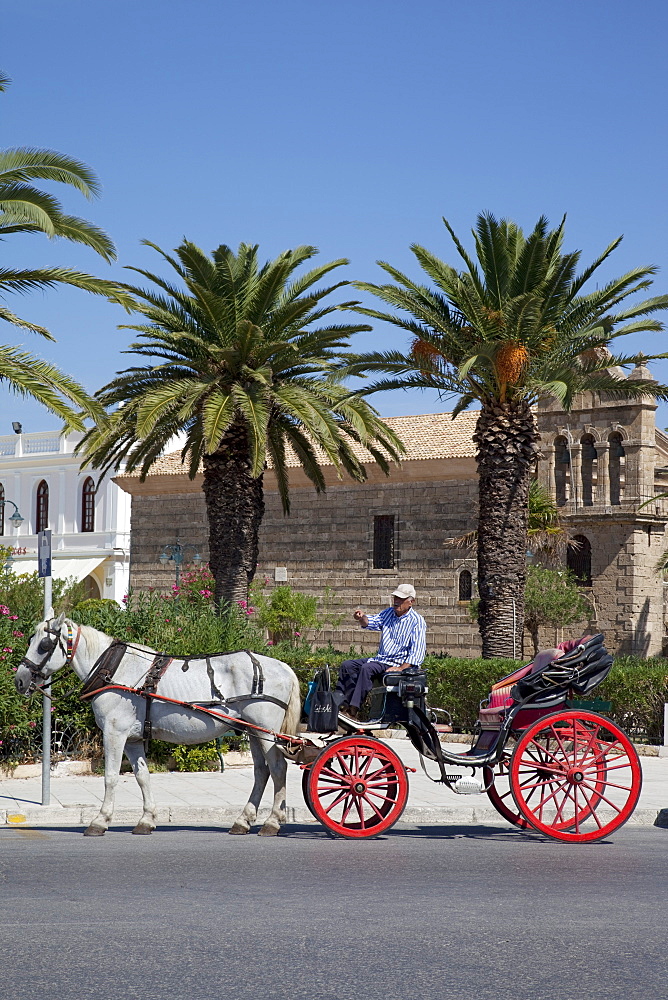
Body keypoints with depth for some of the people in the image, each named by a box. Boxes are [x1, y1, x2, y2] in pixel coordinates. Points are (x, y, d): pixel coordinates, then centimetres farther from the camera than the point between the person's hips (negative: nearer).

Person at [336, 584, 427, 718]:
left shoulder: (417, 621, -8)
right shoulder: (389, 613, 14)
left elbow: (418, 651, -15)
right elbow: (372, 622, 1)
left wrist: (401, 668, -25)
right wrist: (362, 618, -24)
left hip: (397, 662, -8)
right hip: (379, 659, 8)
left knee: (366, 668, -30)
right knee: (347, 665, -3)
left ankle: (353, 710, -33)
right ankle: (342, 703, -12)